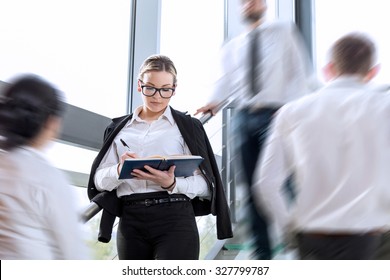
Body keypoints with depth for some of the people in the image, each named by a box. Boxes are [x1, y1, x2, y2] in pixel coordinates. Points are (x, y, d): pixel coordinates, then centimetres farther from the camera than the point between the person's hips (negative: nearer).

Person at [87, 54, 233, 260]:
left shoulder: (188, 126, 6)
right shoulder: (119, 128, 15)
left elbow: (206, 184, 1)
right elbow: (99, 179, 10)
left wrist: (172, 184, -19)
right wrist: (119, 170, -12)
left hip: (175, 220, -3)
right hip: (131, 222, 4)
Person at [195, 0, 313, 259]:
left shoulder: (284, 32, 9)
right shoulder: (232, 47, 17)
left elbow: (300, 71, 2)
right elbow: (225, 79, 5)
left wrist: (292, 107, -13)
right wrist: (215, 101, -16)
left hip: (275, 114, -4)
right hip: (244, 116, 4)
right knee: (253, 187, 5)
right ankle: (262, 253, 12)